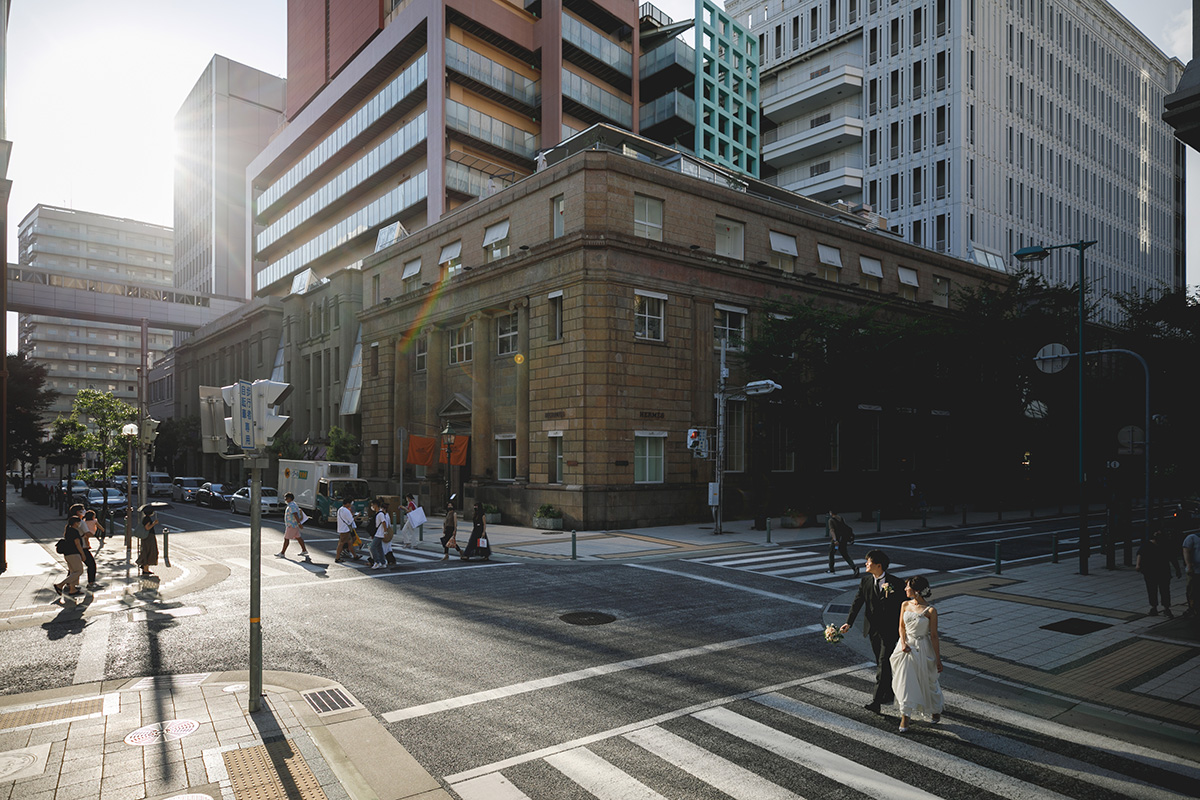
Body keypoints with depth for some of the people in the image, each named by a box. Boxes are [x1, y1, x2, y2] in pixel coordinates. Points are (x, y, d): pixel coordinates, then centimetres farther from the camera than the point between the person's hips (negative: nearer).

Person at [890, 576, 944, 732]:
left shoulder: (930, 611, -16)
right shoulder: (905, 605, -3)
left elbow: (934, 636, -11)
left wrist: (938, 659, -7)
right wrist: (903, 643, -11)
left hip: (923, 649, -3)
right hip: (906, 647, 4)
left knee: (927, 682, 14)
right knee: (905, 681, 3)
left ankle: (936, 710, 41)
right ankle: (906, 715, 14)